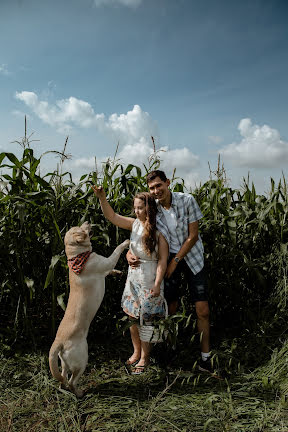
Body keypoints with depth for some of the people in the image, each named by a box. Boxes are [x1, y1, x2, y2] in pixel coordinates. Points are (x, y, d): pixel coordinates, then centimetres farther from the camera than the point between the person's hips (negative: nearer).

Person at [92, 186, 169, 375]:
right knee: (132, 317, 14)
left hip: (150, 281, -6)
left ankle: (144, 357, 23)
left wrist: (157, 284, -20)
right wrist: (102, 197, -11)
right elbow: (112, 216, 2)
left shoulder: (160, 231, -14)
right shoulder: (135, 224, 1)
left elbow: (163, 261, -15)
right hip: (133, 278, 6)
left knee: (146, 319, 4)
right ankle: (136, 352, 35)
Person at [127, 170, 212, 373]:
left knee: (203, 310, -3)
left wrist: (176, 260, -11)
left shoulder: (187, 201, -15)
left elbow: (193, 236, -12)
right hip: (169, 258, 2)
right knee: (171, 308, 4)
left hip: (191, 257, -1)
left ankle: (206, 358, 12)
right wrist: (129, 253, -20)